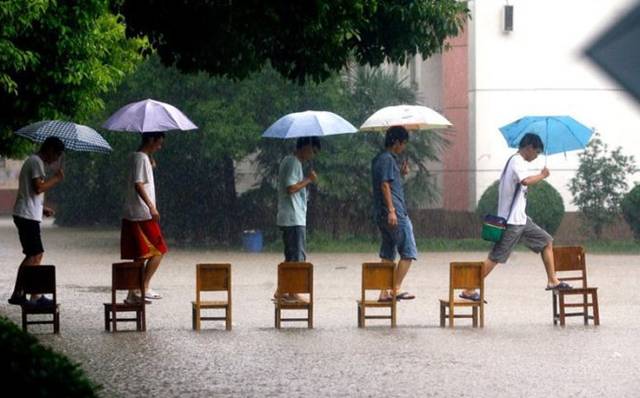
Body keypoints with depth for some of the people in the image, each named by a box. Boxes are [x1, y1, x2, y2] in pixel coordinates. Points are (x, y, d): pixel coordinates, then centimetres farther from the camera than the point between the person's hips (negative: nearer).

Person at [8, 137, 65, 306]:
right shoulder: (36, 162, -11)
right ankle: (18, 294, -12)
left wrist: (42, 208, 18)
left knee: (36, 254, 12)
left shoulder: (32, 161, 21)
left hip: (27, 215, 11)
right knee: (33, 255, -10)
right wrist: (56, 178, -9)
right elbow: (38, 187, -22)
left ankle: (35, 295, 14)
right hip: (28, 216, -11)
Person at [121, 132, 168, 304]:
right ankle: (144, 288, -8)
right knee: (158, 251, -5)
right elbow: (138, 184, -22)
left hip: (131, 216, 10)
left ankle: (133, 293, 10)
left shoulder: (136, 157, 16)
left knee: (140, 256, 11)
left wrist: (150, 157, 19)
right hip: (142, 215, -10)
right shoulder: (141, 158, -13)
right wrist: (151, 206, -25)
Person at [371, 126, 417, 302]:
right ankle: (396, 289, -7)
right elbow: (385, 185, -18)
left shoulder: (379, 159, 18)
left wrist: (401, 173, 14)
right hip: (395, 213, -10)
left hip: (381, 215, 10)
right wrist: (391, 211, -21)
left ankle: (384, 292, 9)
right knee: (408, 252, -4)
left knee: (387, 255, 11)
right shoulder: (388, 159, -11)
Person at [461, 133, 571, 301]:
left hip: (520, 219, 10)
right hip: (512, 220, -10)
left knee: (547, 241, 12)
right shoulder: (517, 162, -16)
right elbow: (525, 180, -34)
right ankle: (469, 291, -6)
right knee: (496, 257, -9)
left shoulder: (516, 161, 16)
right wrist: (542, 175, -20)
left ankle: (552, 281, 15)